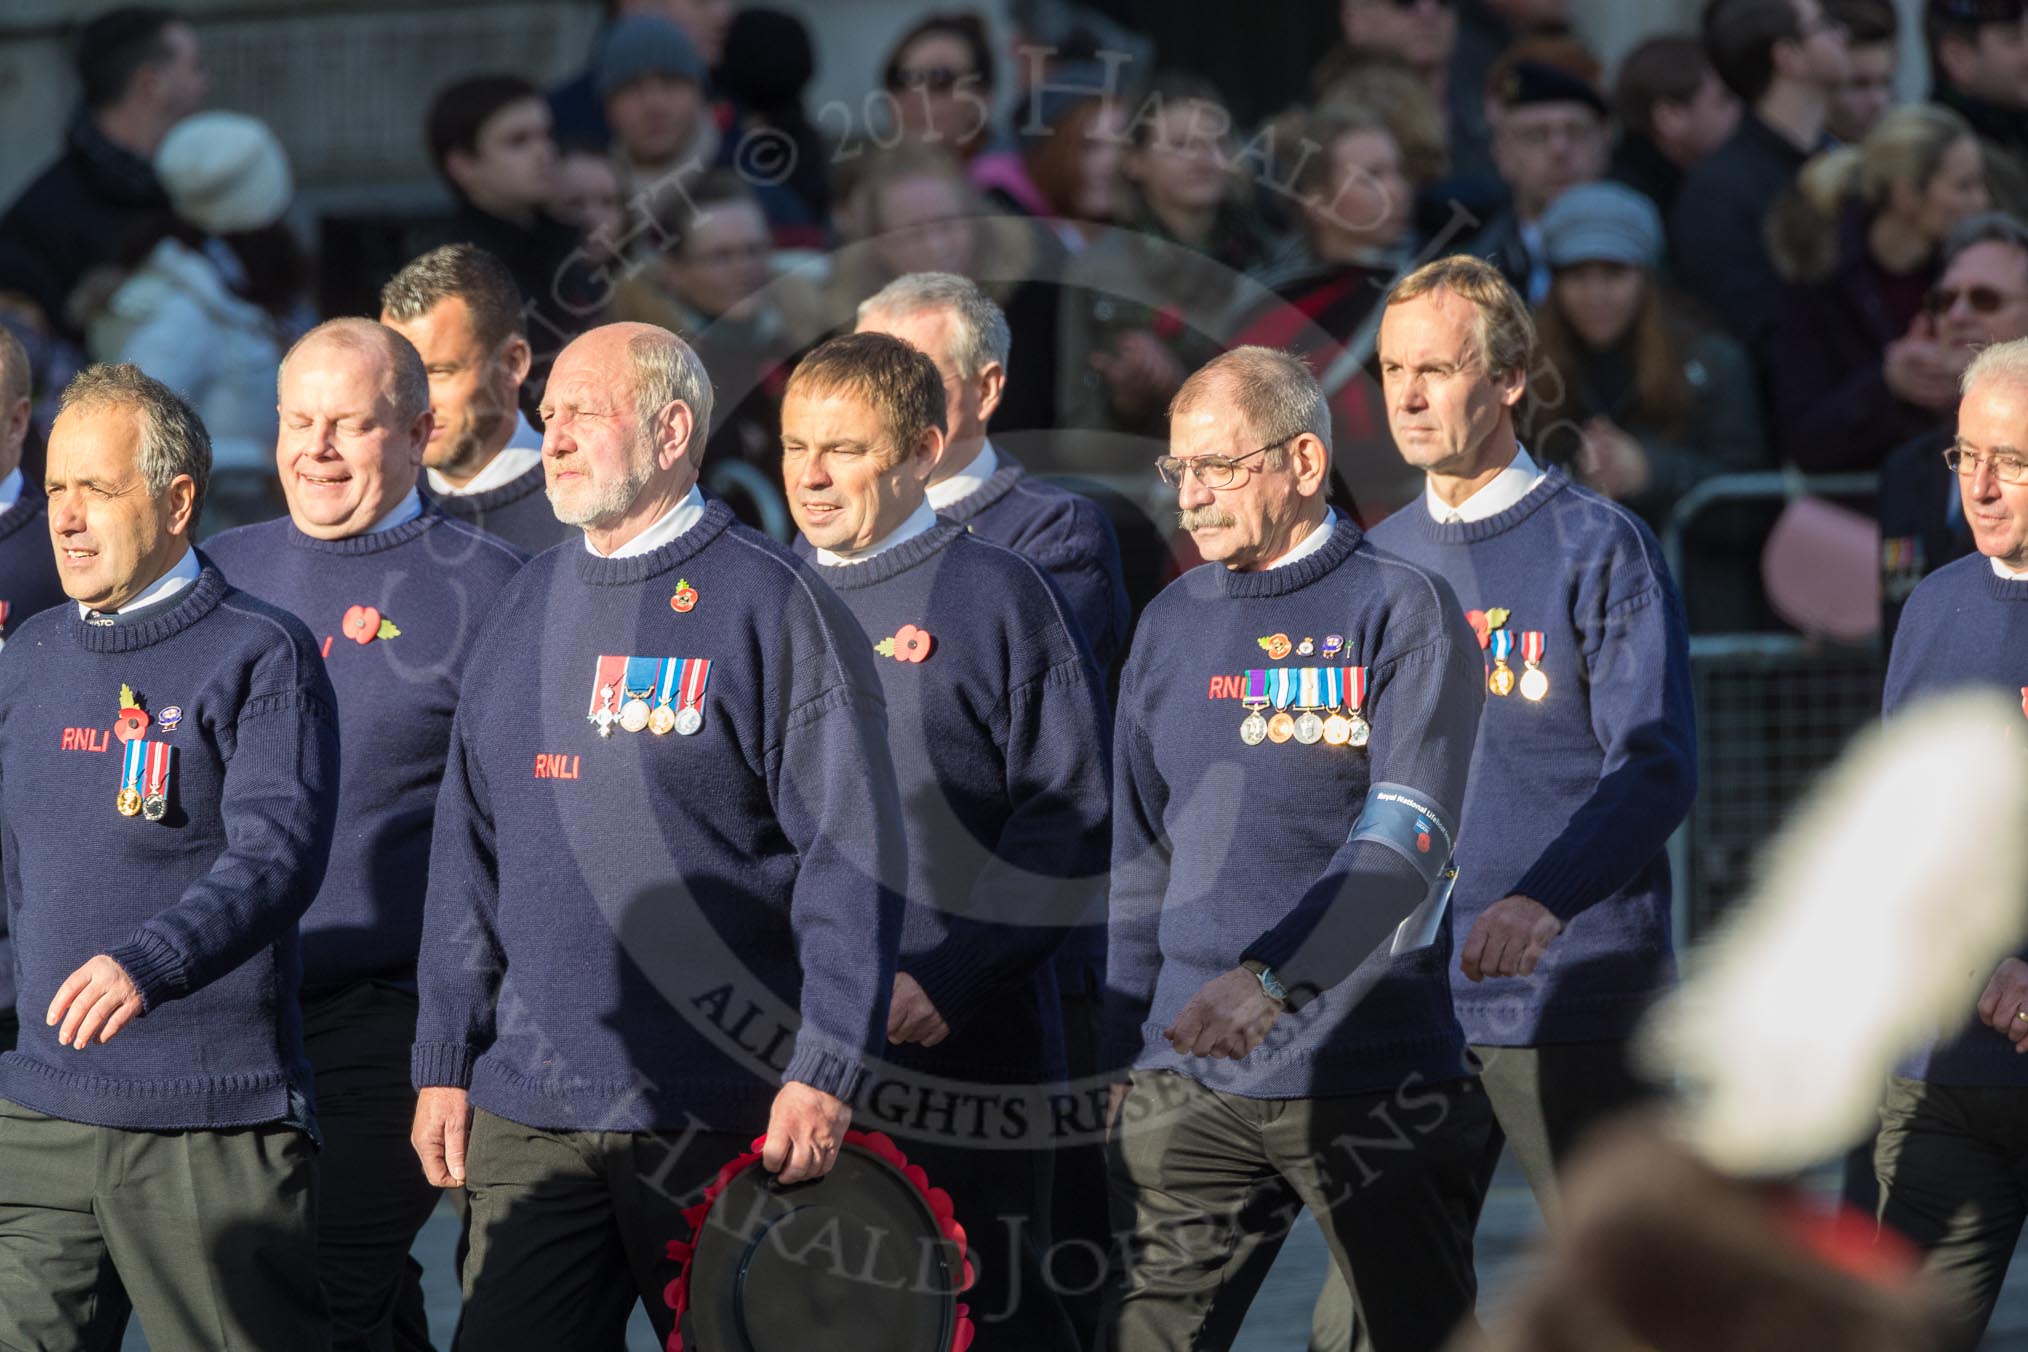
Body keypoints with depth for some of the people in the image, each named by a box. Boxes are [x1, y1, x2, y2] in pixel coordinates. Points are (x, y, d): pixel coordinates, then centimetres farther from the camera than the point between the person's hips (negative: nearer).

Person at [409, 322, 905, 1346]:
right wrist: (443, 1062, 11)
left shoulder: (771, 605, -5)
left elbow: (853, 858, -9)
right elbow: (469, 852, 17)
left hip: (721, 1116, -5)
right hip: (526, 1109, 5)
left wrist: (824, 1073, -15)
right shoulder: (528, 609, 14)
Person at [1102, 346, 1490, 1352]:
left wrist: (1269, 980, -27)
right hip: (1189, 1082, 4)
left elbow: (1405, 841, -15)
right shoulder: (1171, 626, 14)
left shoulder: (1401, 613, -4)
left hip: (1369, 1077, -4)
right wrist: (1124, 1051, 16)